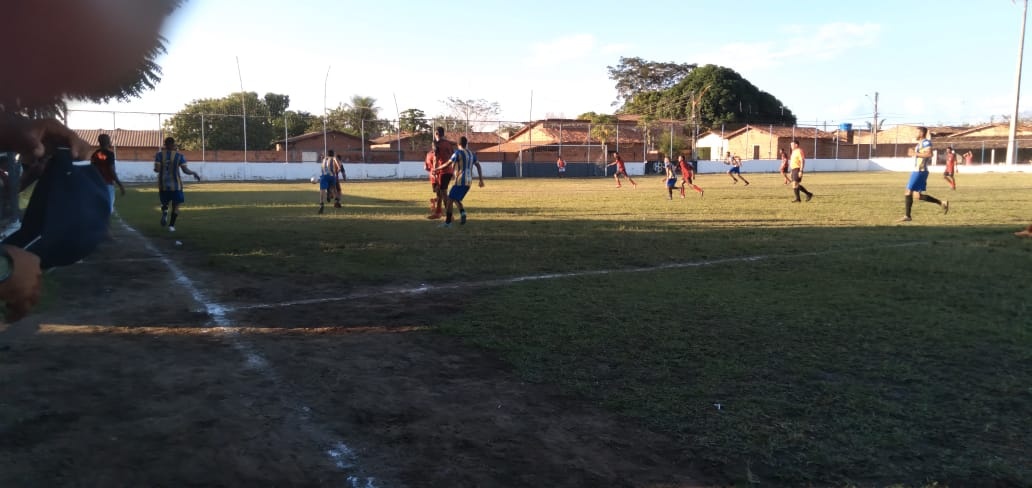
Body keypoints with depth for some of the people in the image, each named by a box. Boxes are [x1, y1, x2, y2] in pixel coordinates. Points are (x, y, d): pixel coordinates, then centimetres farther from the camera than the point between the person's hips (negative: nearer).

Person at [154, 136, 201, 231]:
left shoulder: (159, 155, -2)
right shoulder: (179, 155, -6)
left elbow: (157, 169, -9)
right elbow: (185, 170, -10)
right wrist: (194, 173, 7)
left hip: (163, 185, 2)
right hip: (176, 185, -2)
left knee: (165, 202, 22)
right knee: (176, 206, 9)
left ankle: (164, 211, -10)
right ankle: (171, 225, -1)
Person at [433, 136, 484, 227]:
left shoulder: (458, 153, -6)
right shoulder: (471, 154, 14)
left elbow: (447, 164, -9)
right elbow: (478, 166, 12)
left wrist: (437, 168, 5)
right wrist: (481, 180, 12)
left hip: (460, 181, -7)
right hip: (468, 182, 7)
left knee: (450, 199, -2)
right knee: (456, 199, 19)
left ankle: (448, 222, -5)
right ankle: (462, 213, -6)